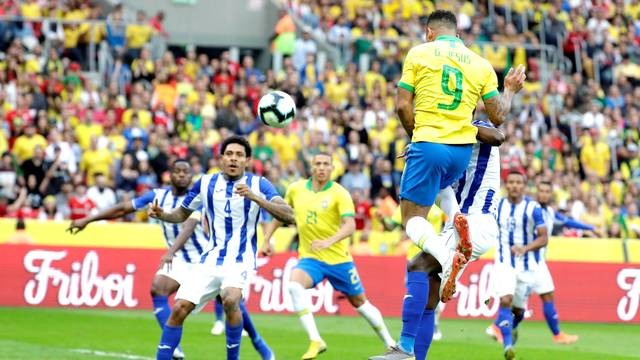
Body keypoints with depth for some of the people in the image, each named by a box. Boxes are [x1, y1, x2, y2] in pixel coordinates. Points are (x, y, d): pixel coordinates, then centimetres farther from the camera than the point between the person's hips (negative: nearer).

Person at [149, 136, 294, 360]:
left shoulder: (257, 184, -6)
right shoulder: (206, 183, 4)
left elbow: (288, 216, -18)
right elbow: (182, 214, 18)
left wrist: (254, 197, -29)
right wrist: (162, 215, -4)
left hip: (240, 260, -4)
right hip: (210, 259, 4)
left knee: (230, 300, -31)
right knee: (179, 309, -9)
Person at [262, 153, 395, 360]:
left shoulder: (339, 194, -11)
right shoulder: (296, 189, 1)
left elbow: (350, 225, -23)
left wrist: (329, 242, -39)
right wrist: (267, 239, 14)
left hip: (338, 258, -2)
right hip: (309, 258, 2)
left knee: (359, 302, 9)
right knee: (294, 284, -29)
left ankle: (389, 343, 31)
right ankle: (315, 341, -28)